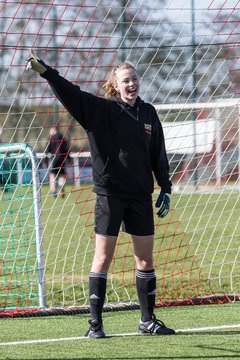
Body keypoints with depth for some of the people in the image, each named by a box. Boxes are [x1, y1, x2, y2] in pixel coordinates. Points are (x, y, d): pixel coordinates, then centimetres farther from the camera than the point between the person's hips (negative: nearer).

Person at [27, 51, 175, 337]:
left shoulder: (148, 113, 8)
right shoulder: (101, 109, -5)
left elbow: (158, 154, 14)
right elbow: (71, 93, -18)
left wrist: (165, 188, 10)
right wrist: (45, 71, -32)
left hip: (140, 195, 4)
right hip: (110, 193, -4)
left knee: (145, 258, 7)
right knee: (103, 257, -2)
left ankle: (148, 321, 17)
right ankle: (95, 323, 3)